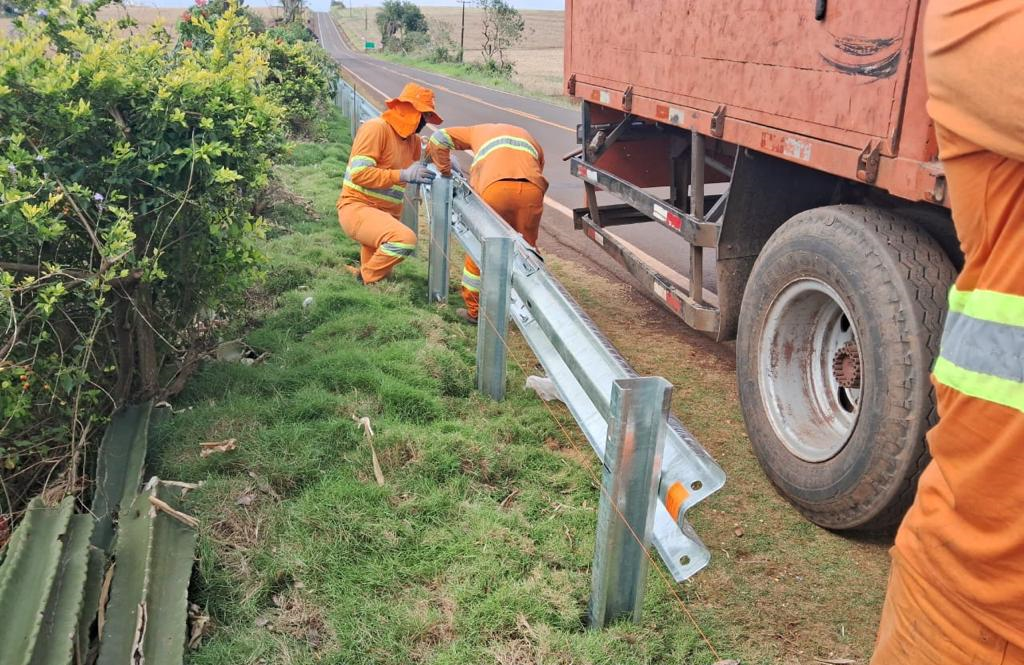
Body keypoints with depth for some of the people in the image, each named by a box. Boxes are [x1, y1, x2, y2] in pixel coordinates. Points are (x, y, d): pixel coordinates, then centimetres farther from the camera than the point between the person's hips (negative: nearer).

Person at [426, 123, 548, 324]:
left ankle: (474, 311, 21)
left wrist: (446, 172, 35)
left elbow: (438, 139, 28)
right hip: (532, 188, 2)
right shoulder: (528, 137, 40)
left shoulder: (479, 131, 37)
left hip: (496, 187, -2)